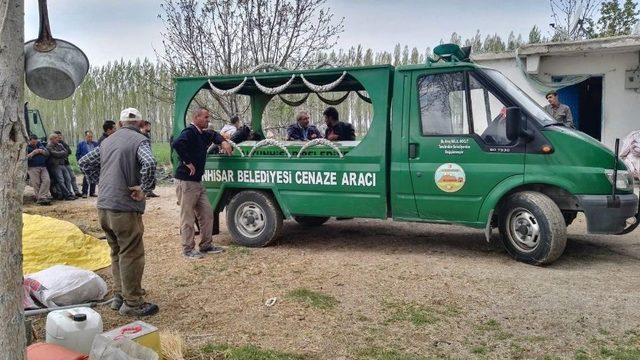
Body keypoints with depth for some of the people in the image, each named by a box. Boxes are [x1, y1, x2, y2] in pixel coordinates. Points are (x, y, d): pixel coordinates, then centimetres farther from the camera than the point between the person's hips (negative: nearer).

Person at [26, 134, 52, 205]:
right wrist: (33, 153, -10)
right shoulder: (26, 147, 5)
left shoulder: (39, 144, 19)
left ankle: (41, 198, -19)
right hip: (33, 168, -3)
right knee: (36, 183, -9)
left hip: (43, 167, 4)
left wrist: (41, 151, -4)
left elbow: (47, 153, 15)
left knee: (47, 180, -16)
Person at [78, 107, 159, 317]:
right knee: (132, 255, 1)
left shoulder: (108, 141, 15)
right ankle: (132, 302, 6)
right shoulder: (139, 141, -8)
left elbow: (84, 163, 22)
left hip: (104, 206, 8)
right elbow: (149, 164, -27)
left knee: (117, 253, 19)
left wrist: (99, 182, 18)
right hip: (125, 207, -8)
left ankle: (119, 296, 28)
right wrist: (143, 188, -16)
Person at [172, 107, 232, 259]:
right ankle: (188, 250, 9)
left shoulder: (203, 134, 13)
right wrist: (187, 162, -26)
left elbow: (214, 135, 34)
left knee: (207, 214, 12)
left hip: (197, 181, 9)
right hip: (186, 182, -9)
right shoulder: (189, 132, -15)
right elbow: (177, 144, -34)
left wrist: (223, 142, 13)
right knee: (188, 218, -1)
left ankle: (206, 245, 23)